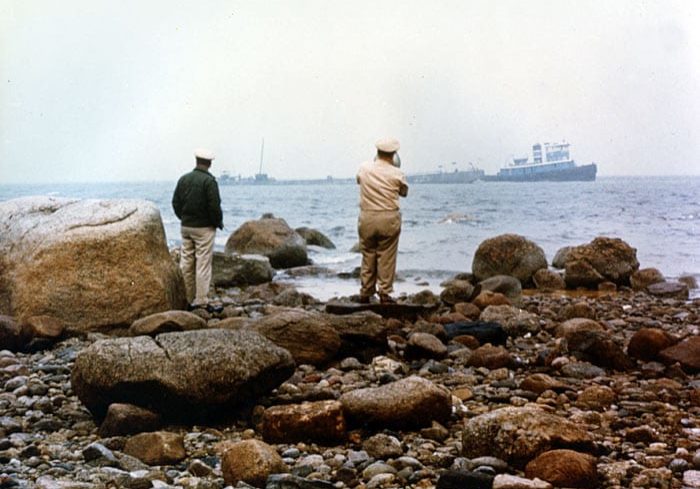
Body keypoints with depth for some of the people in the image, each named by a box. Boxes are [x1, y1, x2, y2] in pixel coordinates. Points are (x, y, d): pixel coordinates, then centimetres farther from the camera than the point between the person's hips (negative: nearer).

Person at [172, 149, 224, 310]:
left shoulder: (183, 179, 5)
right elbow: (214, 206, -16)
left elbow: (176, 202, 8)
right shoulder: (209, 181, -14)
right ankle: (201, 302, -5)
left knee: (186, 264, 11)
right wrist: (219, 223, 0)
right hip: (204, 228, -6)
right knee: (203, 265, -4)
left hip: (185, 226, 6)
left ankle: (190, 300, 16)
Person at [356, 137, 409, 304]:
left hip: (366, 218, 3)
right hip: (389, 218, -3)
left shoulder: (364, 168, -1)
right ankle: (385, 293, 3)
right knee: (386, 257, 4)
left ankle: (365, 293, 16)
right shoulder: (396, 174, -8)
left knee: (368, 256, 12)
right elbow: (404, 192, 10)